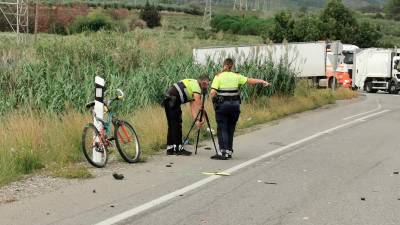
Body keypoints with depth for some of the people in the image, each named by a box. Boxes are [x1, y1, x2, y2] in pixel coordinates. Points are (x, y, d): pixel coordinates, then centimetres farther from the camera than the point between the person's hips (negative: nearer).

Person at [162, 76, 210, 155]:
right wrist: (200, 119, -8)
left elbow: (192, 106, 15)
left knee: (172, 125, 14)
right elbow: (198, 106, -14)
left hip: (167, 99, 10)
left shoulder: (192, 84, 21)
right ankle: (178, 148, -2)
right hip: (173, 100, -10)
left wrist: (196, 120, 7)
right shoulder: (197, 88, -8)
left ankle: (170, 148, 18)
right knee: (177, 125, -5)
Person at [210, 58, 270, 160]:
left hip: (222, 105, -3)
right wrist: (262, 81, 20)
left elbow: (212, 93, -12)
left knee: (222, 129, 0)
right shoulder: (236, 76, 3)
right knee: (230, 128, 12)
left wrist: (212, 97, 9)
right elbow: (250, 80, 9)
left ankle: (223, 152, -9)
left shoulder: (218, 77, -4)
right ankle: (229, 151, 16)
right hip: (234, 105, 3)